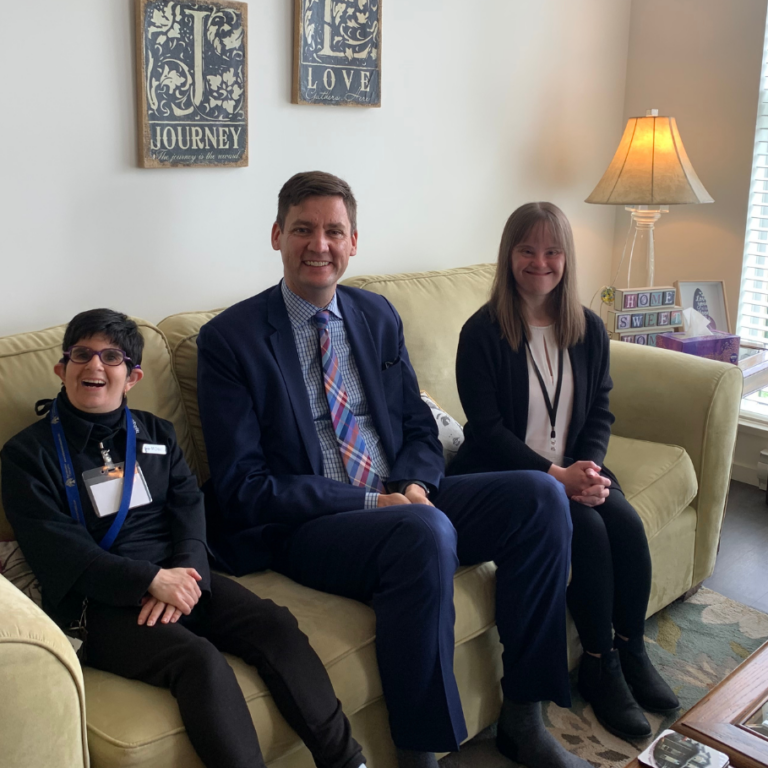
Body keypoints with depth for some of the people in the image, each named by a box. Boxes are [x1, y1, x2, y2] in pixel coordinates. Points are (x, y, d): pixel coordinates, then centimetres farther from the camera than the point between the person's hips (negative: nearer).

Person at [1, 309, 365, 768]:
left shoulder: (155, 433, 18)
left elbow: (189, 506, 7)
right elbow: (58, 552, -7)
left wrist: (186, 572, -15)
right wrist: (153, 580, -18)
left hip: (179, 578, 4)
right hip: (101, 601, -4)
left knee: (276, 625, -19)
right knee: (199, 658, -31)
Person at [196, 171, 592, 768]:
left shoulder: (379, 316, 12)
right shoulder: (230, 339, -5)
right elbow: (241, 486, -10)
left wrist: (414, 484, -9)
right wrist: (368, 502, -18)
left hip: (402, 501, 6)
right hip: (306, 529, -6)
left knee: (541, 495, -14)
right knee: (426, 533, -35)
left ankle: (523, 720, -2)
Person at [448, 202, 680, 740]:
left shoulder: (588, 329, 4)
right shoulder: (483, 332, -11)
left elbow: (600, 410, 8)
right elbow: (487, 428, -14)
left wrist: (588, 465, -11)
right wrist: (555, 474, -21)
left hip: (571, 466, 5)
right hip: (505, 471, -5)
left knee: (627, 522, -19)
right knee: (587, 528, -25)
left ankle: (631, 650, 3)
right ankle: (600, 665, -5)